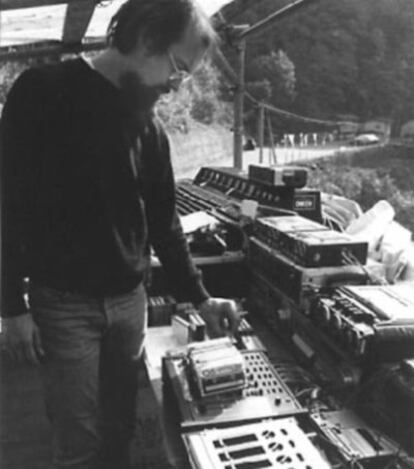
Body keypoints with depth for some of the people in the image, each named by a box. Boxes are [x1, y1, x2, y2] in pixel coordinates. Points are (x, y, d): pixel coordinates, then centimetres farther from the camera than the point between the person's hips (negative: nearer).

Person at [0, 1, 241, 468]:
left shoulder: (150, 126, 7)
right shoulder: (43, 93, -9)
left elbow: (162, 220, 12)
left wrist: (199, 297, 9)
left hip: (129, 300, 5)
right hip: (63, 304, -4)